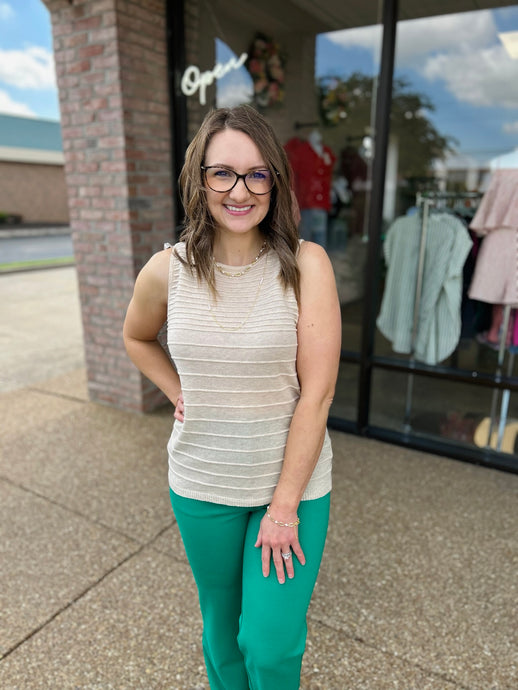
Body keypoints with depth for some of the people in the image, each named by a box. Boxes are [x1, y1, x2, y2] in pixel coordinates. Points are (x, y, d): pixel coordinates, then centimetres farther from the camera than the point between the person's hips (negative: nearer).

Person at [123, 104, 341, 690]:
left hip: (294, 481, -2)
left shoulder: (306, 265, -15)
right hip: (200, 484, 3)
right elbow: (136, 337, 13)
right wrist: (178, 393, -2)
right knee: (221, 624, 24)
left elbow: (317, 393, -16)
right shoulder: (167, 270, -9)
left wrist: (284, 506, -13)